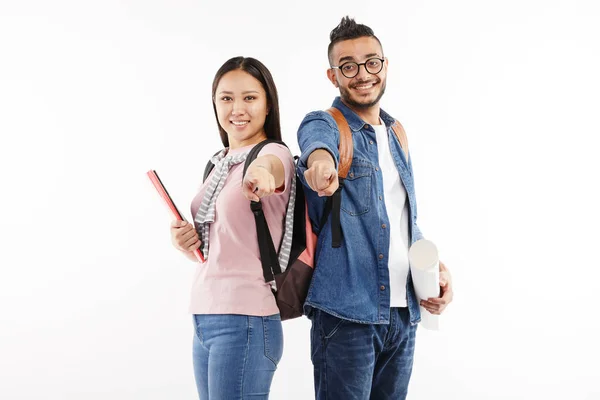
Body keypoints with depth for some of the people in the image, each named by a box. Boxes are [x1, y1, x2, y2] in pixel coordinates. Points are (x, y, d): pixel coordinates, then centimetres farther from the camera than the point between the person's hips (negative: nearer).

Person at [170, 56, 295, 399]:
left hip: (246, 322, -7)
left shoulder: (274, 153, -8)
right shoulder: (218, 165, 14)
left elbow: (271, 164, -35)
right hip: (204, 320, 7)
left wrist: (261, 171, -57)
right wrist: (187, 243, 0)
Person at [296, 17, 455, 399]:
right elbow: (317, 136, -31)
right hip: (347, 312, -6)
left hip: (404, 313, 6)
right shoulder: (324, 123, -4)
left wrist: (434, 266, 4)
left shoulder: (397, 136, 15)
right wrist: (321, 158, -55)